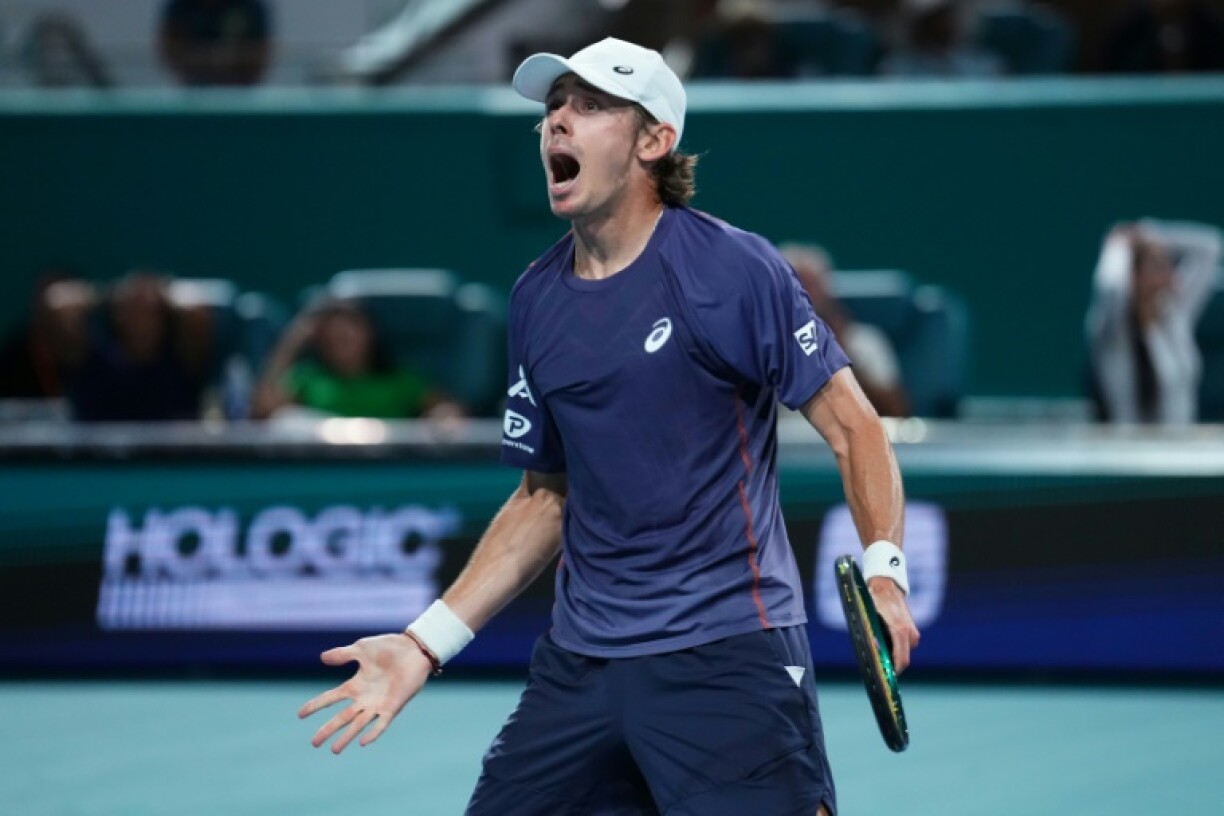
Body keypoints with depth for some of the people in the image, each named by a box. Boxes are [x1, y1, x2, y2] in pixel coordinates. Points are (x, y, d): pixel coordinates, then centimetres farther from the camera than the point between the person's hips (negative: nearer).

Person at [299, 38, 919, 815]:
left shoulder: (731, 268, -8)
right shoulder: (536, 300, 10)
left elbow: (851, 424, -6)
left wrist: (883, 572, -22)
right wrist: (428, 641, 13)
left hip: (728, 657, -6)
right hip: (579, 662, 6)